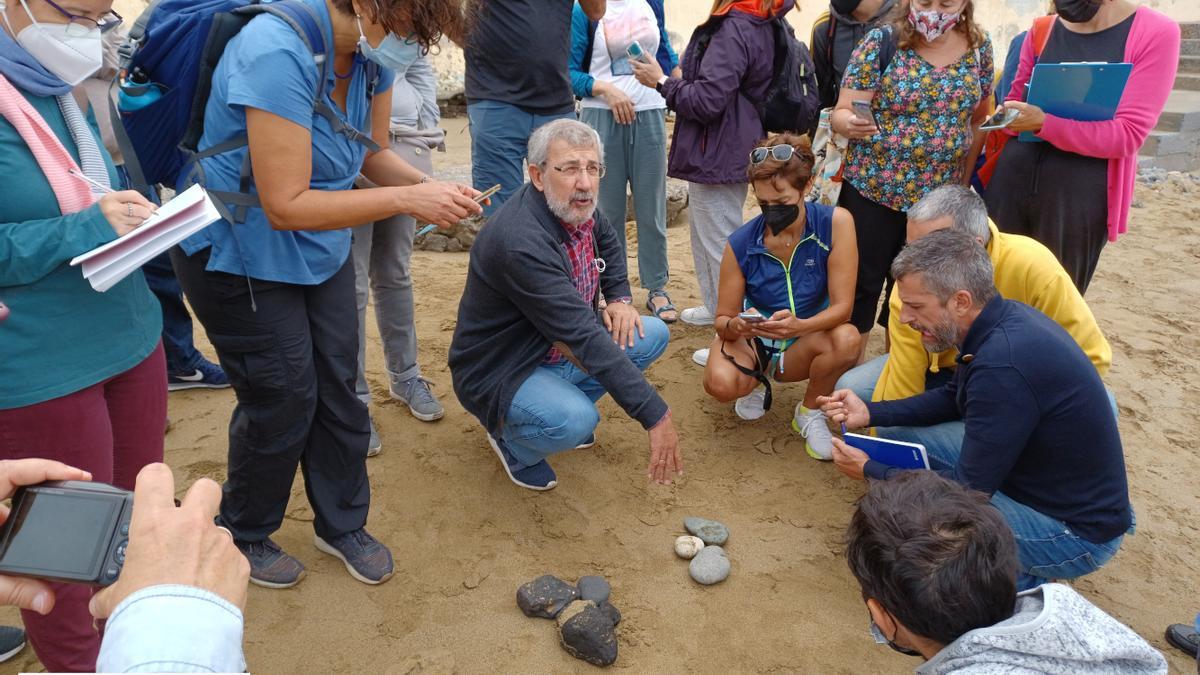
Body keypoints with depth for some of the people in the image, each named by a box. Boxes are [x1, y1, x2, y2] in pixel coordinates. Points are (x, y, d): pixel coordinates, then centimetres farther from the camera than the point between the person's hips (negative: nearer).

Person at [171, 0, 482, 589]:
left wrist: (432, 187, -16)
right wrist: (406, 199, -34)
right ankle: (243, 537, 31)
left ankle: (342, 525, 32)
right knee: (282, 403, 3)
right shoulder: (278, 53, -32)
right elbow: (286, 205, -32)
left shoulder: (373, 50, -8)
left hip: (321, 248, 7)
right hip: (240, 257, -7)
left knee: (338, 390, 10)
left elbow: (373, 154, 3)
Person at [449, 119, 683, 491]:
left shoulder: (575, 206, -6)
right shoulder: (520, 241, -33)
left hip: (560, 349, 8)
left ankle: (565, 409, 11)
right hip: (501, 371, -8)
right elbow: (583, 337, -36)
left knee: (654, 334, 1)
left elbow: (608, 239, 20)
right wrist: (655, 415, -36)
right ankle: (512, 439, 1)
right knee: (575, 420, -35)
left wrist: (619, 297, 3)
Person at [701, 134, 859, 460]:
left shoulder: (835, 223, -19)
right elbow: (722, 319, -10)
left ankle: (809, 412, -1)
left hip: (804, 343, 0)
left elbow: (842, 307, -21)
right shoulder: (740, 244, -17)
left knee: (847, 340, -34)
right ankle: (756, 381, 10)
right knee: (720, 384, -32)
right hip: (752, 340, 0)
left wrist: (799, 325, -41)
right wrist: (735, 326, -35)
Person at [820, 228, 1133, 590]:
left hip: (1079, 534, -9)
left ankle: (1019, 578, 2)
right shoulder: (1004, 318, -4)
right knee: (901, 436, 6)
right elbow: (952, 398, 13)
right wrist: (869, 413, 1)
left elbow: (968, 491, -24)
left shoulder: (1003, 368, -33)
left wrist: (869, 470, -12)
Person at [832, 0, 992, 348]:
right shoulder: (881, 42, -8)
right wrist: (852, 123, -33)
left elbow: (978, 120, 12)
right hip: (873, 192, -3)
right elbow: (841, 114, -10)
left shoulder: (978, 46, 3)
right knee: (858, 290, 2)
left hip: (940, 198, 4)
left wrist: (962, 184, 9)